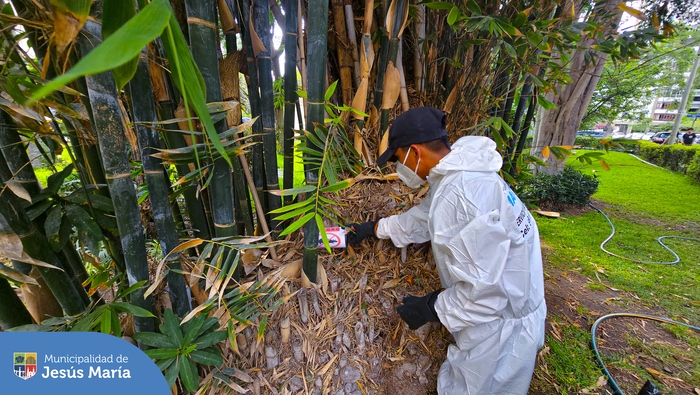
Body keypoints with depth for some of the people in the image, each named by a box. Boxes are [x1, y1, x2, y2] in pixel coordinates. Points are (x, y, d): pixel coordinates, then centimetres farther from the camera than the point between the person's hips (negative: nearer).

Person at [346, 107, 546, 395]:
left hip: (501, 325, -8)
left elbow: (485, 291, -31)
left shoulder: (466, 195, -34)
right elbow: (418, 220, 15)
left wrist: (430, 308, -16)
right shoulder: (450, 179, 1)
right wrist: (373, 228, 23)